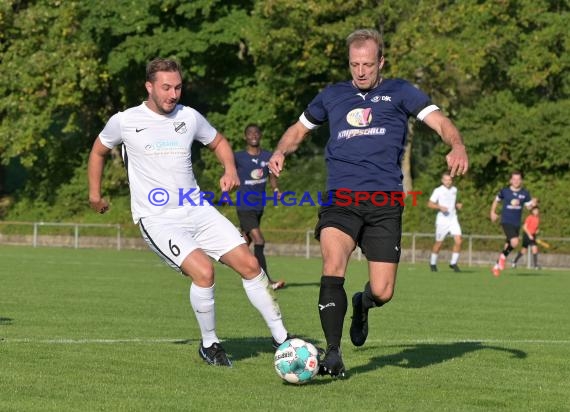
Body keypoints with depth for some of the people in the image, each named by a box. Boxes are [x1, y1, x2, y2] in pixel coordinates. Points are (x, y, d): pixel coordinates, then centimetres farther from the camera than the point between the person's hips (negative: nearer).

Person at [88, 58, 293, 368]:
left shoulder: (189, 117, 5)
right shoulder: (125, 122, -3)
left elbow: (218, 142, 22)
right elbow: (98, 151, 16)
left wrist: (230, 169, 3)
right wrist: (95, 193, 16)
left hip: (197, 210, 4)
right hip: (157, 219, -4)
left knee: (249, 264, -6)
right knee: (203, 270, -26)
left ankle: (281, 338, 7)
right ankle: (209, 345, -4)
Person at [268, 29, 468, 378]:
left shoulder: (399, 92, 10)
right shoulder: (332, 96, 17)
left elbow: (439, 121, -1)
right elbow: (299, 129, 30)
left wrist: (458, 146, -22)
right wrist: (281, 152, 8)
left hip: (385, 203, -1)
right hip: (340, 200, 1)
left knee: (382, 293, -3)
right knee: (333, 269, -24)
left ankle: (363, 305, 36)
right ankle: (333, 355, -15)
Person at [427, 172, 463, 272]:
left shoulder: (454, 190, 10)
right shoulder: (438, 190, -6)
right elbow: (430, 204, -7)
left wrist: (457, 205, 4)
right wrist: (440, 207, -22)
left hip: (453, 219, 4)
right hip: (442, 220, -4)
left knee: (458, 241, -12)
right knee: (439, 243, 5)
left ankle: (453, 263, 1)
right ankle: (433, 263, 25)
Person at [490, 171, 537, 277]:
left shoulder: (525, 193, 2)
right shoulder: (504, 191, -4)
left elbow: (528, 206, 6)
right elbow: (496, 200, 13)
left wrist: (532, 204, -15)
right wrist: (493, 212, 12)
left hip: (517, 224, 4)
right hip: (506, 222, -4)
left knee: (508, 246, 12)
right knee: (514, 243, -24)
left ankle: (497, 266, 28)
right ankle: (503, 256, 4)